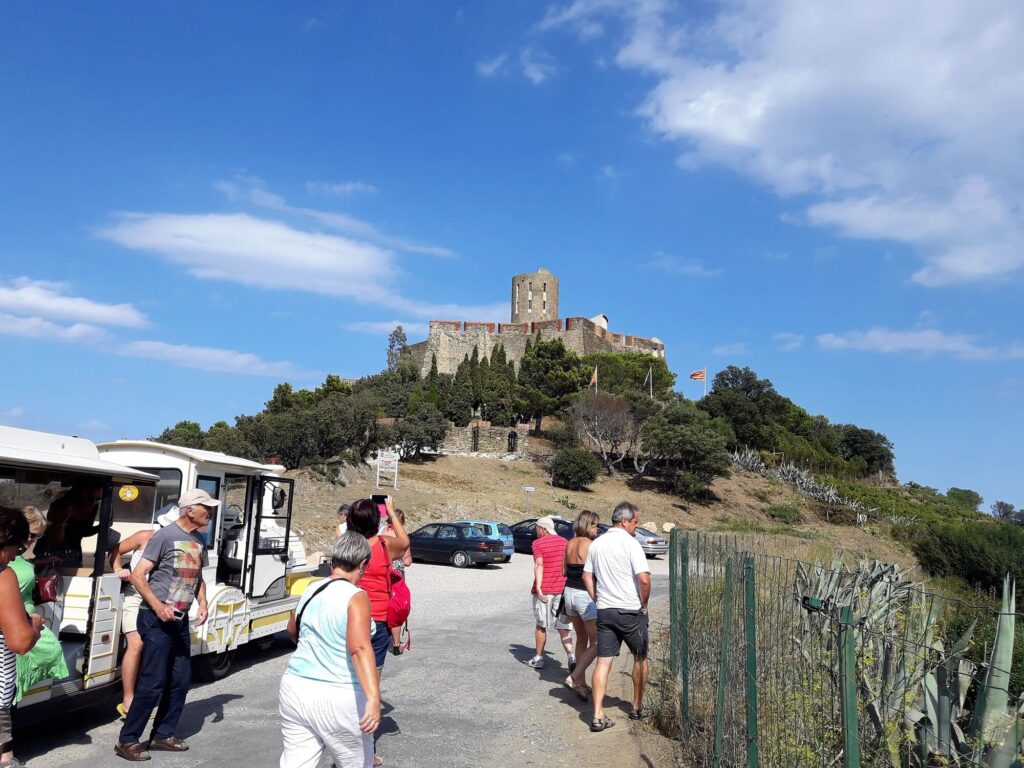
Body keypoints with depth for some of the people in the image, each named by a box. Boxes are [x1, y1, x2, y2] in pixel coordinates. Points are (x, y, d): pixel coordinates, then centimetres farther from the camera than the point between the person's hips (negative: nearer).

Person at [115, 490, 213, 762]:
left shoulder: (199, 541, 8)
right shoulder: (165, 535, -14)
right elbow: (138, 575, -16)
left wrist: (202, 604, 4)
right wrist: (158, 606, -23)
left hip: (180, 619, 8)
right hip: (156, 619, -8)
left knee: (180, 682, 11)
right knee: (152, 683, -6)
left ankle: (162, 735, 24)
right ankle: (127, 741, 7)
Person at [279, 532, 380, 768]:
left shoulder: (311, 591, 6)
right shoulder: (356, 597, -14)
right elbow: (359, 648, -29)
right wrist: (373, 698, -37)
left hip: (297, 689, 6)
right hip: (340, 699, -5)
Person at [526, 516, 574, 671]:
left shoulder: (538, 543, -6)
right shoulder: (565, 542, 9)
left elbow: (539, 565, -19)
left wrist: (538, 587, -24)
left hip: (544, 590, -3)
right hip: (562, 589, 4)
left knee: (541, 625, 12)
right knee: (563, 627, 6)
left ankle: (539, 659, 22)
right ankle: (571, 658, -10)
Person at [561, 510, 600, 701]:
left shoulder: (570, 544, 6)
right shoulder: (590, 545, -16)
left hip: (569, 593, 8)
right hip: (586, 595, -8)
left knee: (581, 640, 19)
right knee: (596, 643, 3)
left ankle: (581, 682, 24)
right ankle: (574, 678, -5)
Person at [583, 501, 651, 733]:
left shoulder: (597, 543, 8)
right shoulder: (630, 543, -13)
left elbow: (587, 576, 13)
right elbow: (644, 579, -20)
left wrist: (598, 600, 14)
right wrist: (644, 604, -5)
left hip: (604, 610, 5)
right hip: (630, 610, -5)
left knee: (603, 661, 4)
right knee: (640, 658, 16)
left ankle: (598, 716, -1)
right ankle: (637, 707, 26)